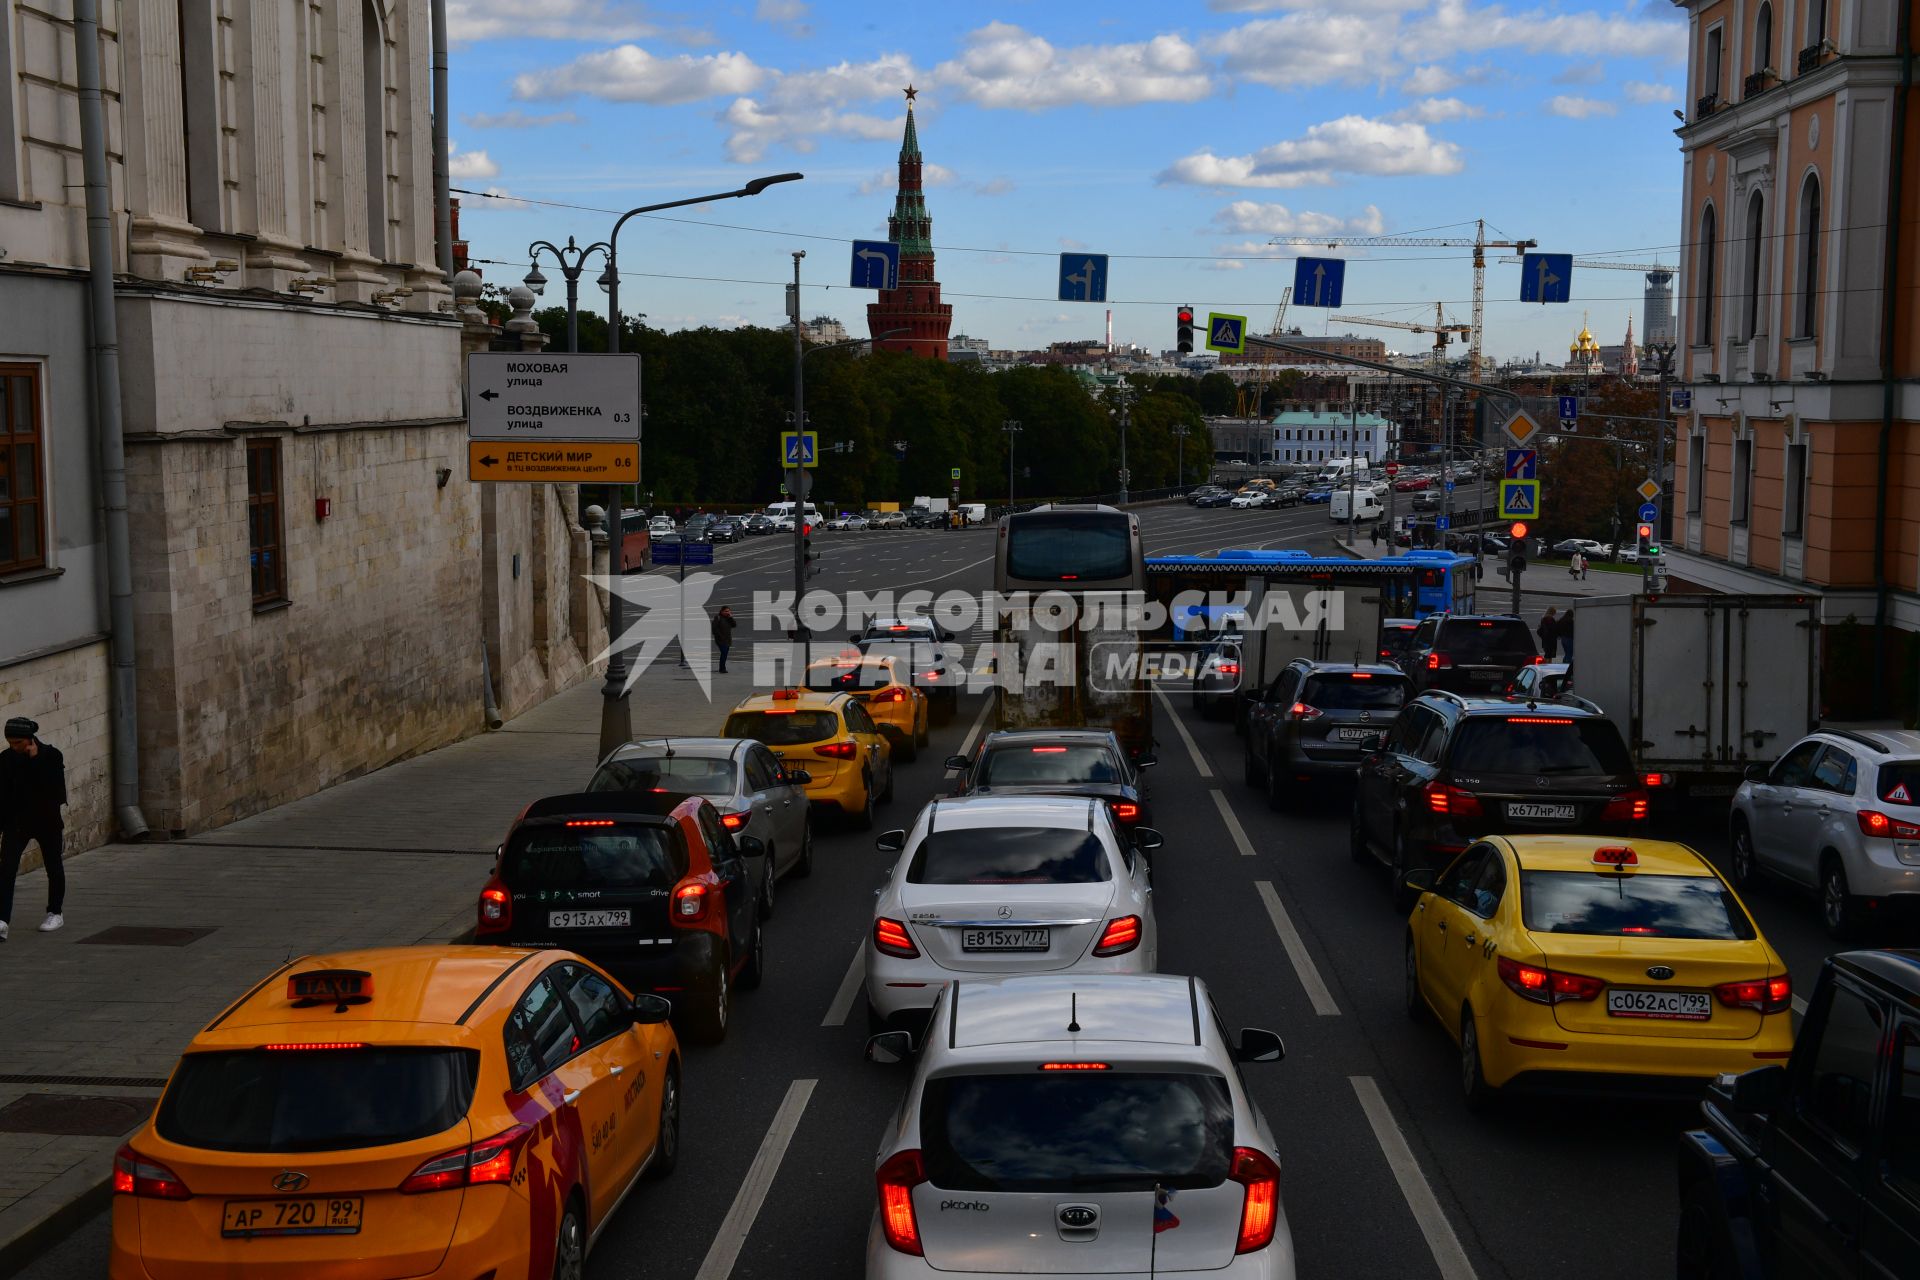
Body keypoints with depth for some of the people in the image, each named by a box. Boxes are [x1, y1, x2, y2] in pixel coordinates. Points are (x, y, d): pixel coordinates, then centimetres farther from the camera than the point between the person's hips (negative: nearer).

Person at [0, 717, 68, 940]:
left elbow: (55, 789, -22)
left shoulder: (51, 756, -10)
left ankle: (55, 913, 32)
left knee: (53, 867, 12)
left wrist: (34, 759, -24)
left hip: (47, 821, -1)